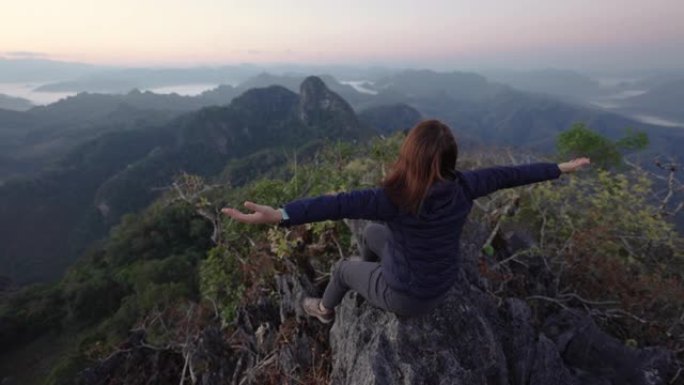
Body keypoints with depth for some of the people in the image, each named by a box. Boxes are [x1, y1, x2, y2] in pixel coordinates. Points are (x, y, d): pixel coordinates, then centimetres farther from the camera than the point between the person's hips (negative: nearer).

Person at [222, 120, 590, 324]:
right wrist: (560, 168, 9)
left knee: (343, 268, 22)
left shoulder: (396, 198, -36)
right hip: (441, 285, 6)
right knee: (372, 232, 23)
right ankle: (365, 278, 53)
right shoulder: (462, 187, -18)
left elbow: (338, 204, -48)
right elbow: (507, 174, -6)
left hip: (405, 296, -5)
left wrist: (280, 214, -56)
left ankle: (324, 310, 54)